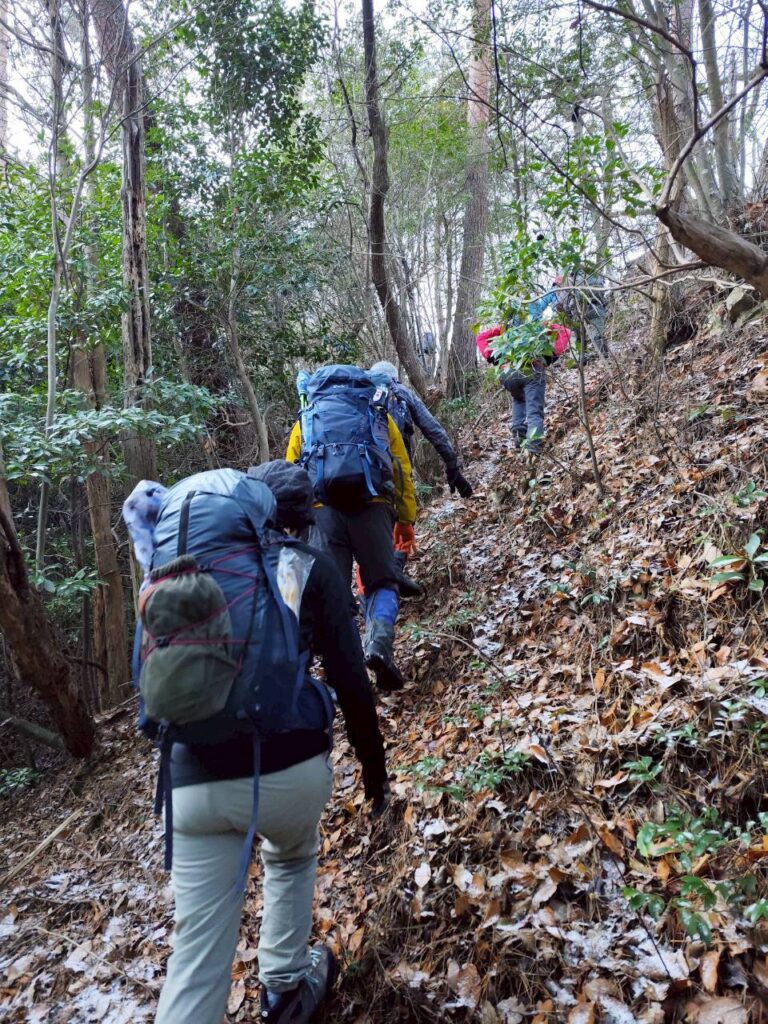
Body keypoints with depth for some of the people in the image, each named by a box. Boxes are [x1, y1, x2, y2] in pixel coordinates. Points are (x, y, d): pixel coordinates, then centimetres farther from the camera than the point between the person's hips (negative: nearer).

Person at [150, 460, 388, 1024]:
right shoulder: (310, 565, 3)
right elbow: (350, 677, -1)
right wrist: (374, 763, 11)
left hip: (195, 781, 2)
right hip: (288, 768, -1)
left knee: (198, 957, 13)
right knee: (293, 859, 34)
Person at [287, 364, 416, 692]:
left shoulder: (306, 419, 27)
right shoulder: (378, 415, 25)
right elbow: (403, 471, 18)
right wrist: (406, 520, 20)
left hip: (322, 508, 1)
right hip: (370, 505, 0)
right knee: (381, 583, 12)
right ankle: (378, 643, -14)